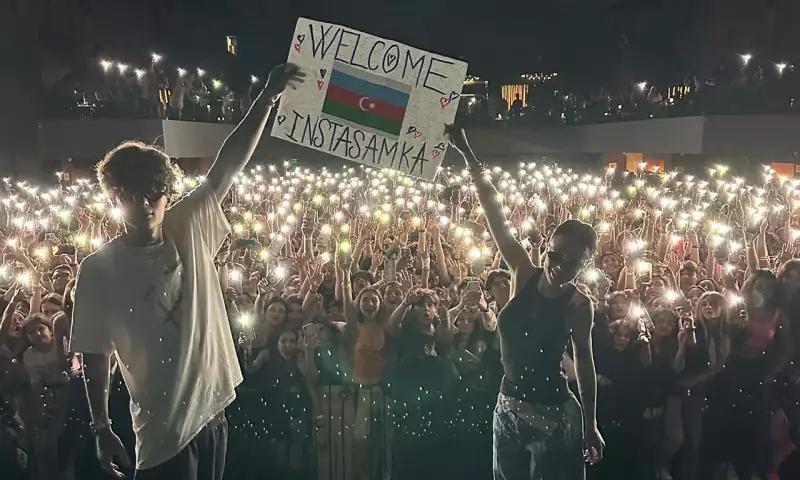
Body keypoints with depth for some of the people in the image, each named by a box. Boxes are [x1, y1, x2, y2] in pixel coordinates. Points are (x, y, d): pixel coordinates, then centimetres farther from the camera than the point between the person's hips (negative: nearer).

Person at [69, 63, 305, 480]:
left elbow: (230, 163, -8)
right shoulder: (98, 269, -9)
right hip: (163, 430, -4)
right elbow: (94, 355, -4)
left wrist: (268, 96, -13)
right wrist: (102, 429, -5)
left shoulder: (190, 230, -2)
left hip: (212, 410, 4)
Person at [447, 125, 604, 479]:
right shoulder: (524, 275, -6)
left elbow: (585, 362, -2)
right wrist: (466, 154, -16)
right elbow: (496, 219, -12)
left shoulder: (578, 305, -12)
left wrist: (590, 426, 2)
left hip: (553, 415, -4)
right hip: (508, 407, 4)